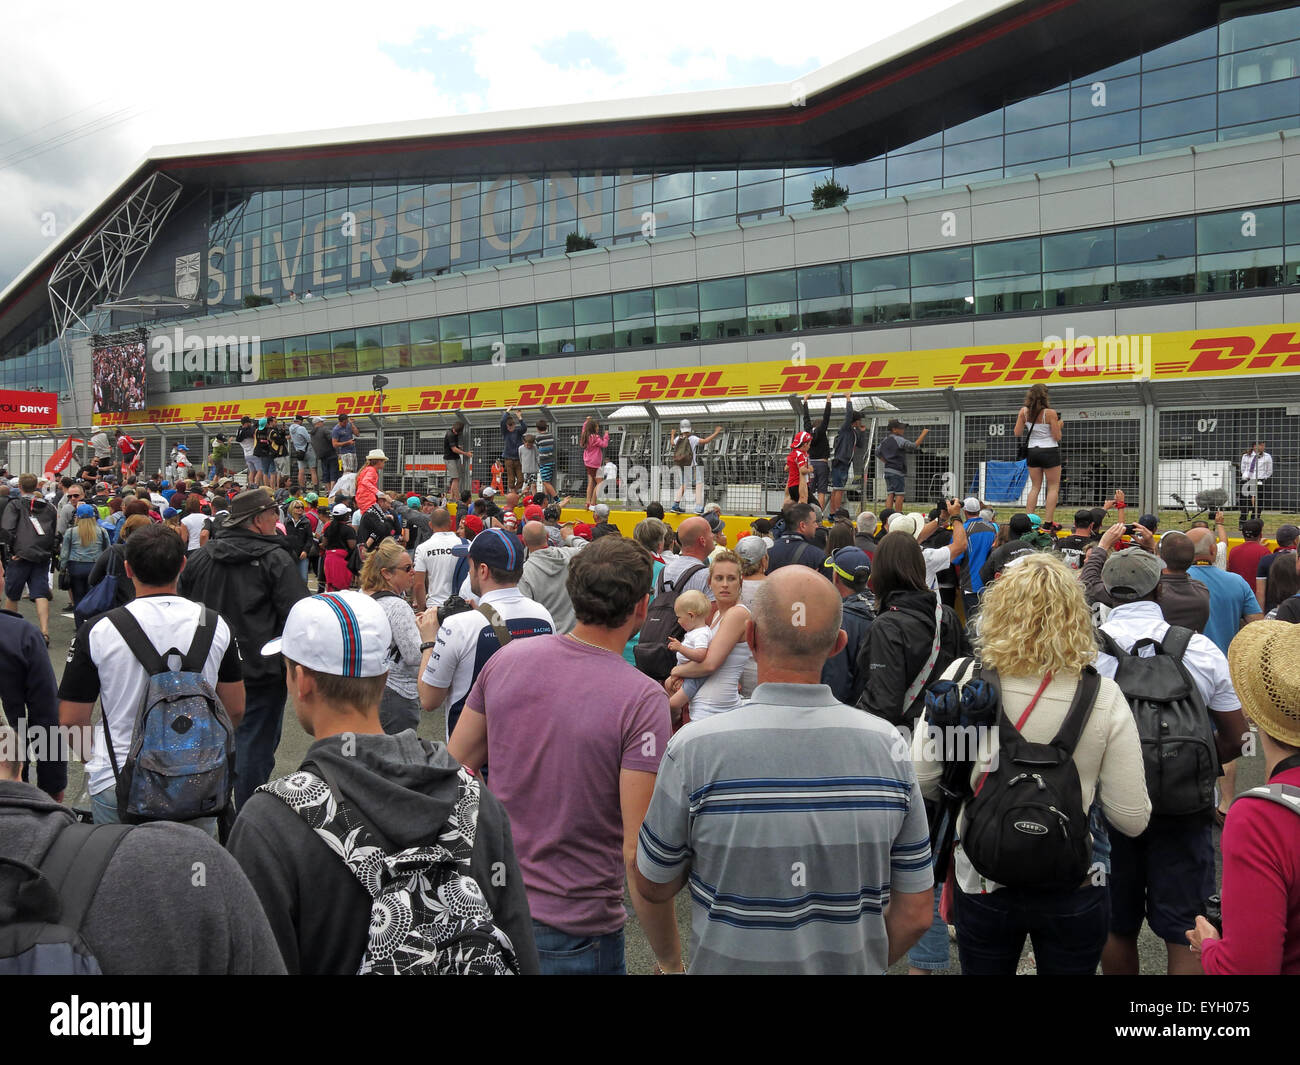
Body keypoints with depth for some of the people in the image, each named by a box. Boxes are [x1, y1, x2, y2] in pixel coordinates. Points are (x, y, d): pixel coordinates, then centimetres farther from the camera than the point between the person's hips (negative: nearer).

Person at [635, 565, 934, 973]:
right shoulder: (888, 747, -15)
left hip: (731, 963, -2)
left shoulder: (694, 749, -22)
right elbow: (915, 915, -6)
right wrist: (864, 963, 9)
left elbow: (654, 887, -8)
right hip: (854, 966, 2)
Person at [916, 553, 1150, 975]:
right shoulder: (1103, 697, -14)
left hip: (981, 882, 0)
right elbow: (1132, 819, -11)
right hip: (1073, 892, 0)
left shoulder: (962, 677, -15)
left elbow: (921, 780, -10)